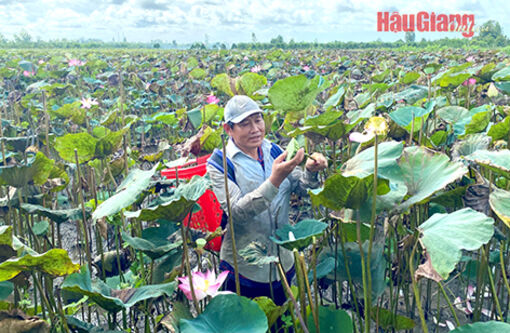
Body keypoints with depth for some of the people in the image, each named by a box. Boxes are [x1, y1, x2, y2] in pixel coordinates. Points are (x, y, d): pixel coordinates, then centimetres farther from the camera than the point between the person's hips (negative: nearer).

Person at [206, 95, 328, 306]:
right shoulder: (219, 164, -14)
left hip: (283, 263, 5)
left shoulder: (274, 151, 0)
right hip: (244, 269, -4)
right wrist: (275, 180, -38)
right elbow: (236, 211, -27)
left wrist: (311, 171, -22)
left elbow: (300, 187, 1)